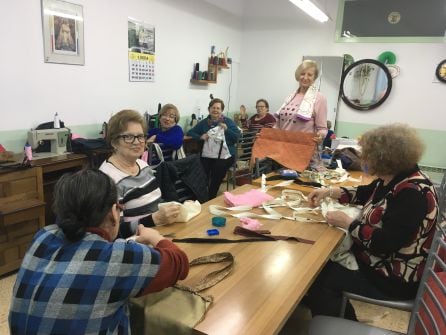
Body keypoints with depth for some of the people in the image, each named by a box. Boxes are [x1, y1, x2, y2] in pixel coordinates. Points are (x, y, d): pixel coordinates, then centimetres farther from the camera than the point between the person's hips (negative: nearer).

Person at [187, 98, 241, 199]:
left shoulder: (228, 121, 11)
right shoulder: (204, 122, 16)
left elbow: (237, 137, 4)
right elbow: (190, 132, 16)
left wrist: (226, 129, -10)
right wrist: (200, 137, -2)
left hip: (225, 156, -1)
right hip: (207, 156, 2)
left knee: (216, 173, -29)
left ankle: (211, 199, -13)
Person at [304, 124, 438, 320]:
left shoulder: (413, 193, -27)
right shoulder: (393, 179, 2)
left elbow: (386, 243, -32)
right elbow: (365, 194, 21)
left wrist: (347, 223, -20)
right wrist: (329, 192, 9)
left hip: (394, 278, -9)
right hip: (376, 259, 9)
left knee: (320, 277, -12)